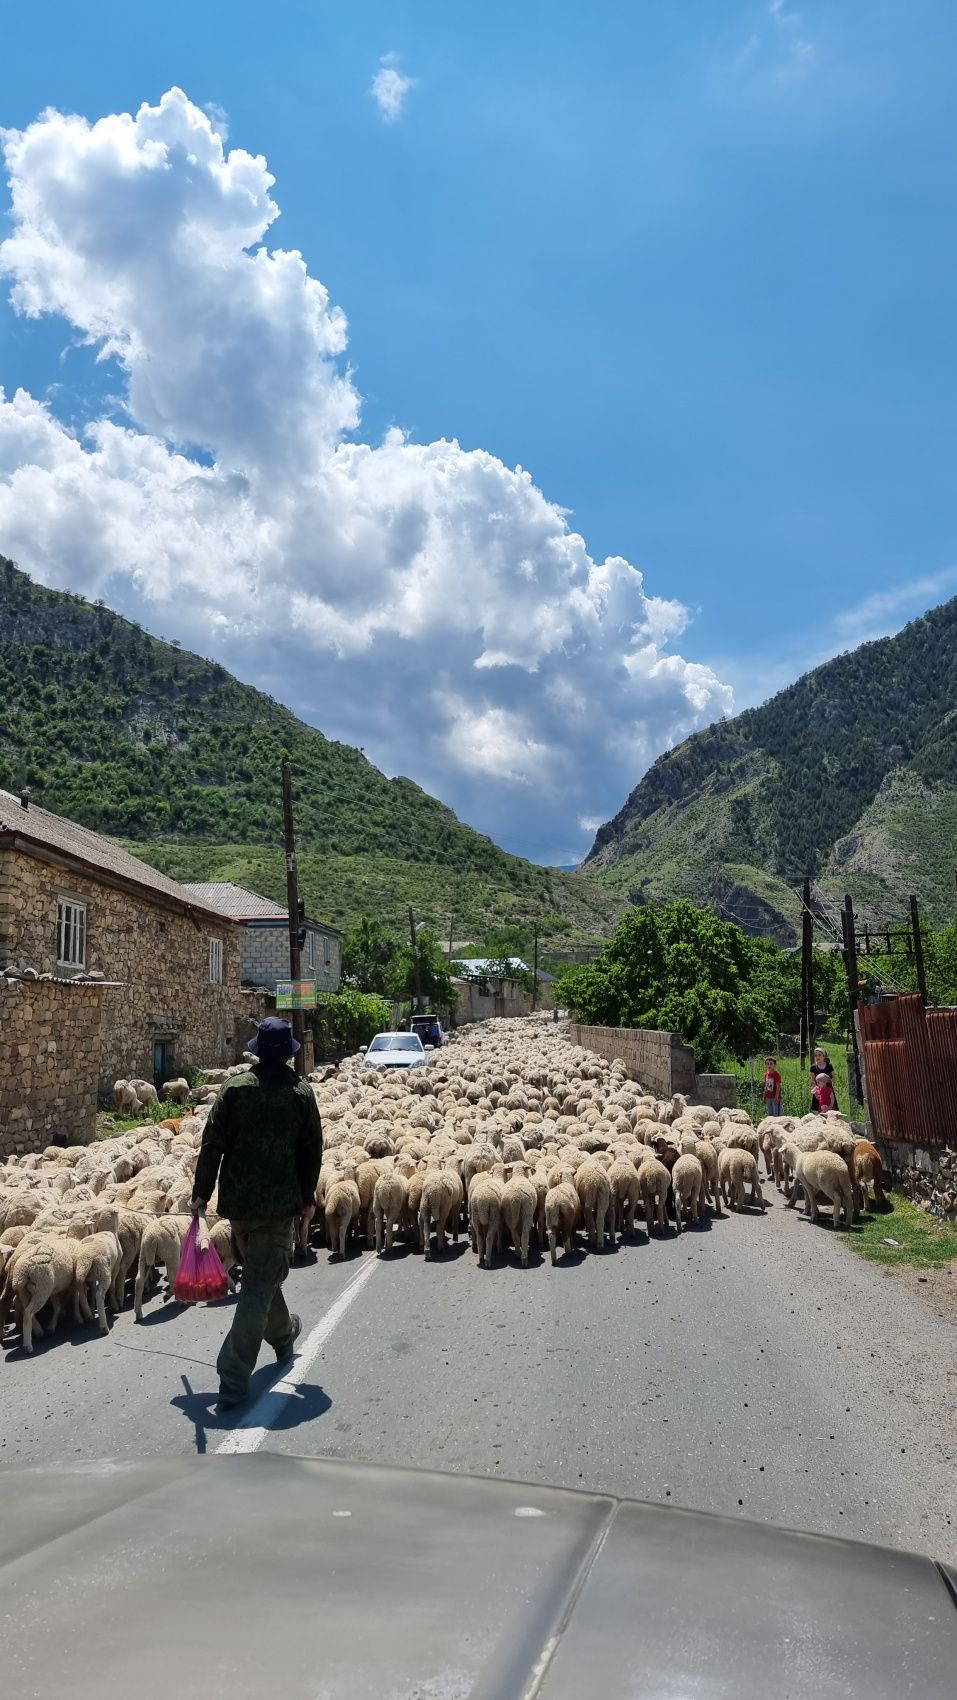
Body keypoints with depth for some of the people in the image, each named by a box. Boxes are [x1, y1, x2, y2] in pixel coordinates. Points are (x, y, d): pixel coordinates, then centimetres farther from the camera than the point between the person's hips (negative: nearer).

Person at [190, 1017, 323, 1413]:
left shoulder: (235, 1087, -4)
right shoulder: (301, 1092, -6)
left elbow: (212, 1144, -5)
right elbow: (312, 1151, -1)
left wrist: (201, 1193, 3)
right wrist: (306, 1193, 14)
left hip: (237, 1198, 3)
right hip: (279, 1201, -3)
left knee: (260, 1272, 23)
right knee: (260, 1285, 2)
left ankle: (283, 1335, 45)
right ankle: (234, 1378, -2)